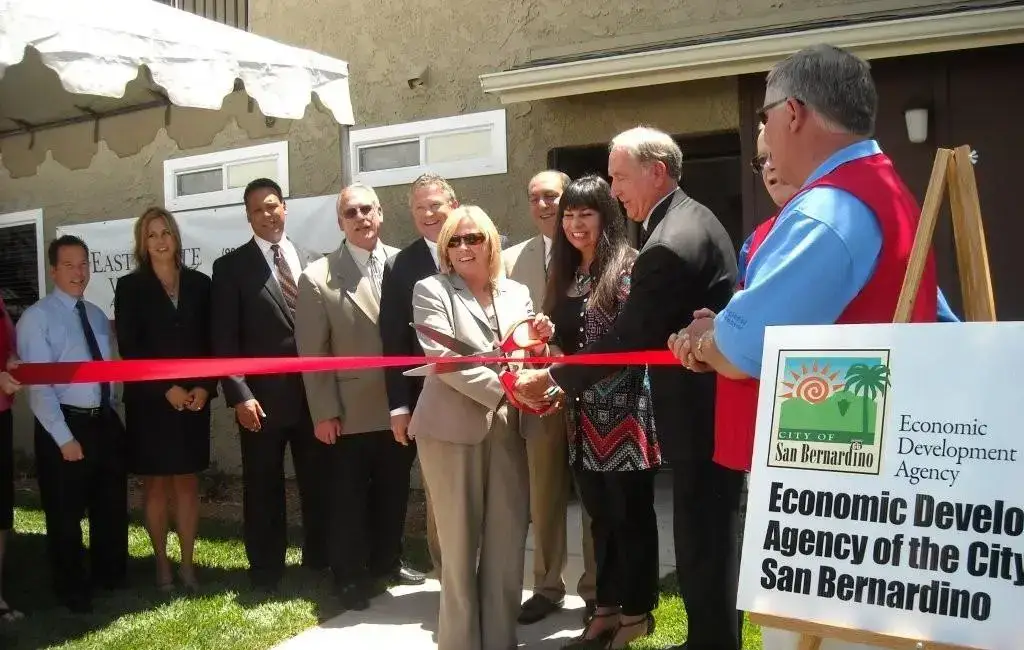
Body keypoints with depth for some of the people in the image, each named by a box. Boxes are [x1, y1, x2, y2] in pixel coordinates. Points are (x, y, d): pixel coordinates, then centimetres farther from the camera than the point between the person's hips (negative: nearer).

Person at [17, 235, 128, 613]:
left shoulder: (97, 315, 10)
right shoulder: (37, 318, -10)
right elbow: (37, 385, -15)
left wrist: (110, 414, 6)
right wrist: (64, 437, -18)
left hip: (106, 421, 6)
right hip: (65, 424, -6)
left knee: (112, 507, 18)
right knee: (66, 514, 8)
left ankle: (110, 575, 37)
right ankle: (73, 590, 26)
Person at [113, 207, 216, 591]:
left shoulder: (199, 283, 7)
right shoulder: (130, 287, 1)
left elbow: (211, 341, 6)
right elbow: (129, 348, -6)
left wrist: (205, 386, -8)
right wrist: (167, 389, -14)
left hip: (194, 399, 2)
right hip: (150, 401, -2)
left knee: (187, 483, 7)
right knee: (155, 485, 5)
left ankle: (187, 564, 14)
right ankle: (162, 565, 15)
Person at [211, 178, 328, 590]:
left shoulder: (312, 262, 10)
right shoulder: (231, 267, -1)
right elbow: (224, 340, -6)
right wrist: (239, 395, -14)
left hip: (314, 393, 3)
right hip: (262, 398, -3)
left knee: (319, 483, 12)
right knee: (264, 489, 8)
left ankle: (319, 562, 28)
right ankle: (266, 570, 22)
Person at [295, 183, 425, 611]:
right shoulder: (318, 277, -6)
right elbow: (313, 352, -6)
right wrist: (323, 412, -9)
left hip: (400, 407, 3)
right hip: (349, 413, -3)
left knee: (393, 493, 17)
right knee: (347, 499, 10)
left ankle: (386, 562, 37)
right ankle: (350, 576, 27)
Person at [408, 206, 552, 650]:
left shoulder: (517, 293, 14)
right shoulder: (431, 291, 0)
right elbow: (443, 359, -12)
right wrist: (504, 387, -20)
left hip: (507, 429, 4)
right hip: (453, 429, -4)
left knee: (508, 538, 6)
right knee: (460, 542, 4)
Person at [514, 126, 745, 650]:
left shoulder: (669, 244, -24)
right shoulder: (692, 218, 10)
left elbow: (626, 338, -20)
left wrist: (552, 378, -10)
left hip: (700, 416, -11)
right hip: (716, 405, 11)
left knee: (701, 541, 2)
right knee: (711, 537, 21)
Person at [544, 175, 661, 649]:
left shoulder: (627, 267, -9)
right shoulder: (565, 274, 13)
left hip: (624, 413, -7)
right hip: (583, 417, 7)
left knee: (631, 515, 5)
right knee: (600, 516, 15)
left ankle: (636, 612, 18)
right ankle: (607, 608, 27)